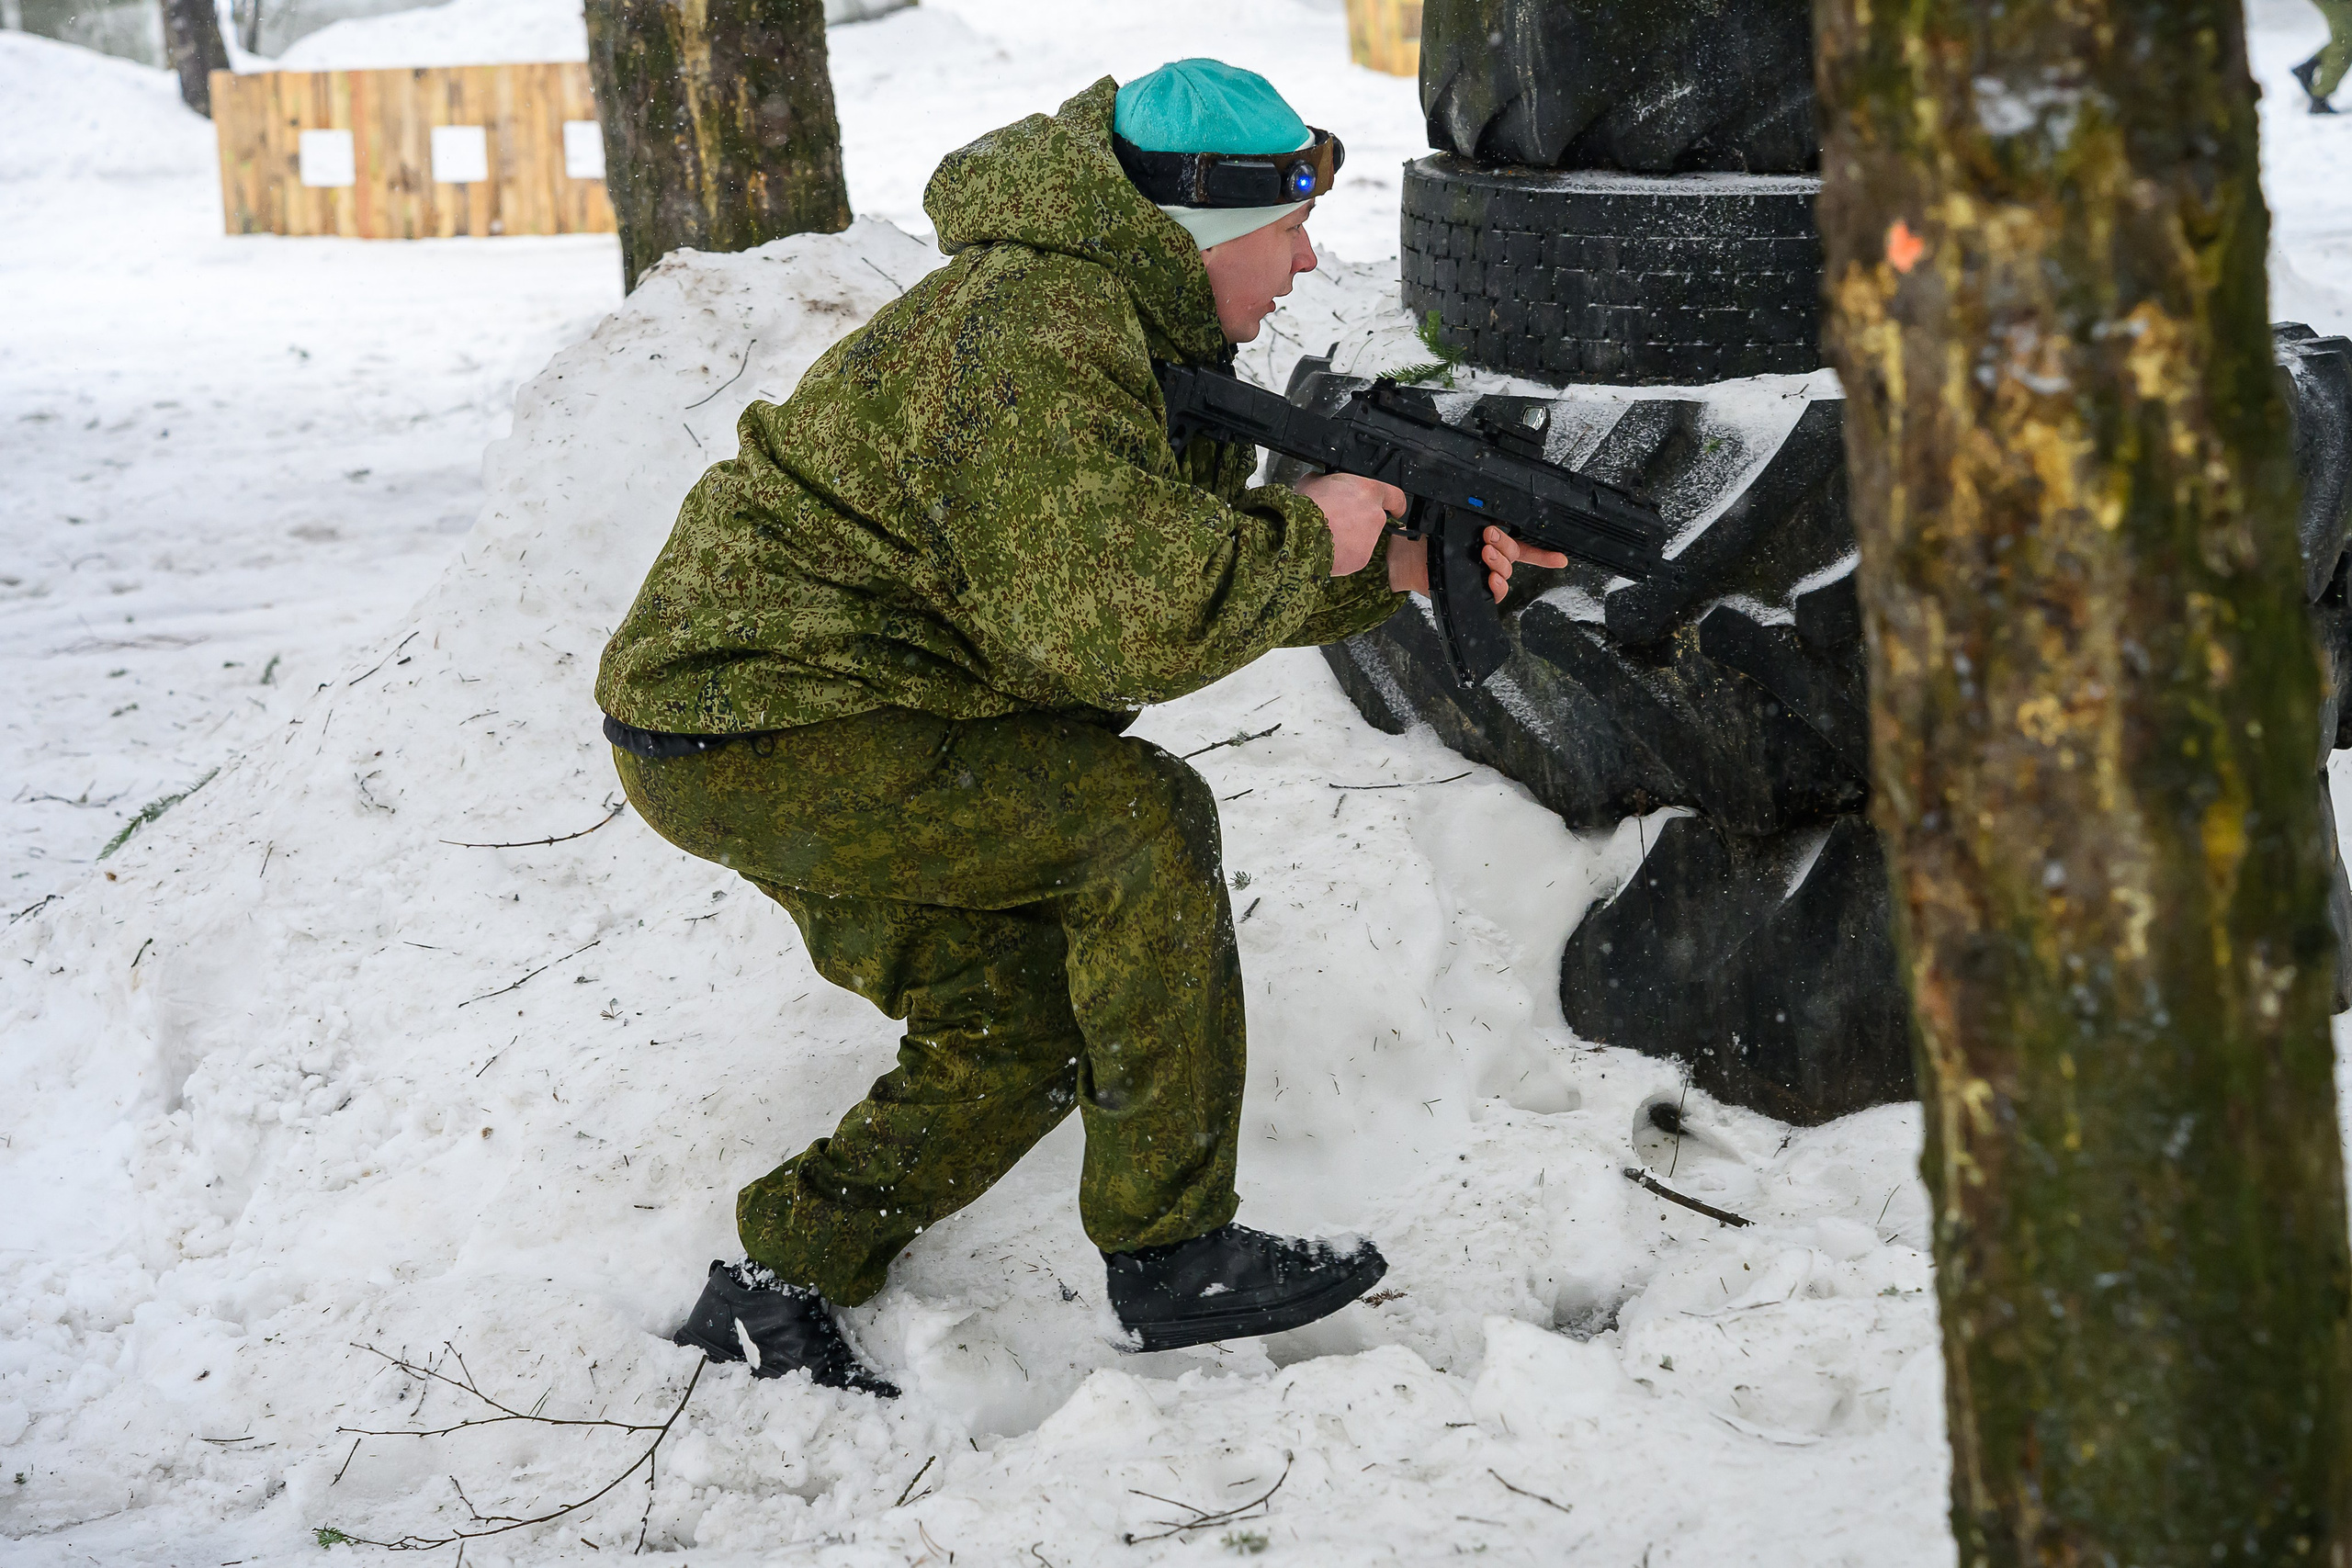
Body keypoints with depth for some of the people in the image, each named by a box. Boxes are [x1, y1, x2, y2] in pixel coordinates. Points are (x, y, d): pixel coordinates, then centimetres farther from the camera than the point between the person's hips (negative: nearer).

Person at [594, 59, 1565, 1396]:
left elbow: (1208, 552, 15)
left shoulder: (1136, 329, 12)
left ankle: (778, 1294, 16)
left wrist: (1403, 564, 0)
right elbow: (1130, 617, -32)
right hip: (741, 724, -11)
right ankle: (1174, 1255, -9)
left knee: (1033, 1025, 9)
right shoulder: (1038, 330, -23)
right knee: (1144, 818, -16)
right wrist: (1310, 535, -17)